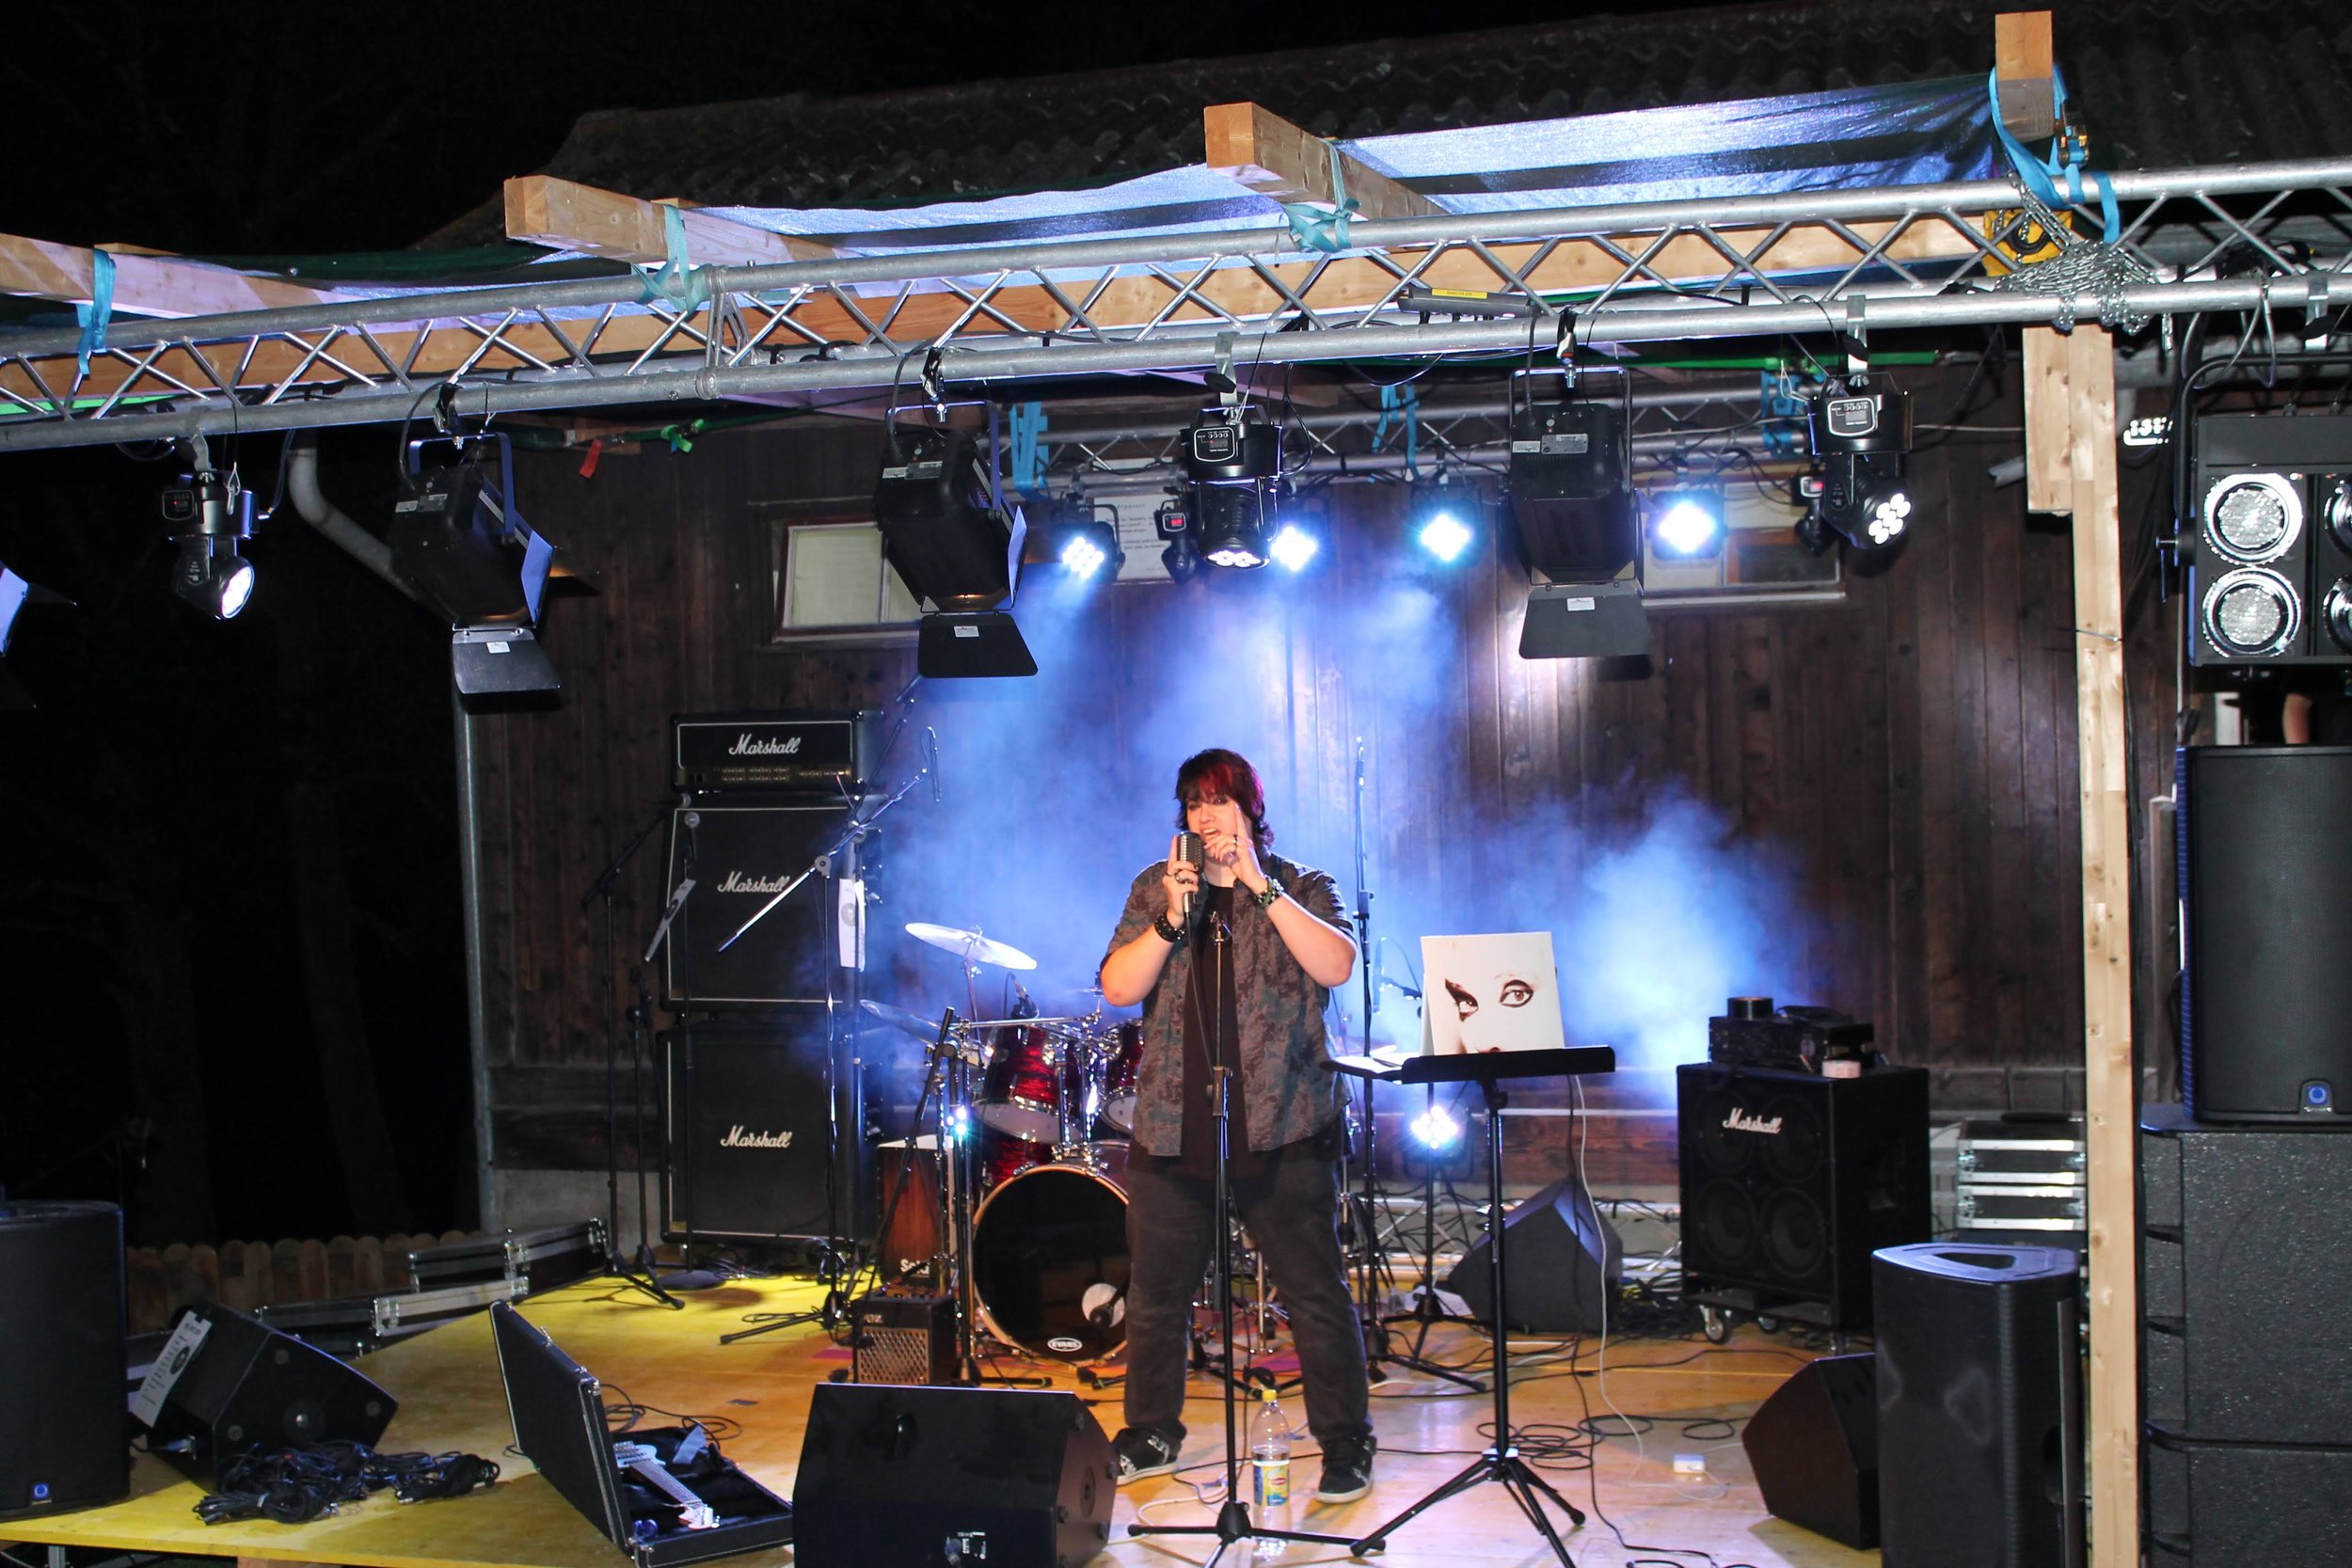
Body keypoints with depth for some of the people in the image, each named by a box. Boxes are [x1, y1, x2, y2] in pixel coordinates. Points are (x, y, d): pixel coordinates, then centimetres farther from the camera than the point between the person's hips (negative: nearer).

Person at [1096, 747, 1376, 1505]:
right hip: (1174, 1125, 3)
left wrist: (1260, 886, -19)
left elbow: (1336, 966, -16)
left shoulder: (1301, 888, 3)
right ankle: (1151, 1434, 27)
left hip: (1283, 1129, -3)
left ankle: (1346, 1445, 10)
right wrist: (1172, 919, -15)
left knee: (1317, 1292, -2)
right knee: (1154, 1291, 10)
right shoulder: (1154, 889, 9)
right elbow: (1117, 988, -1)